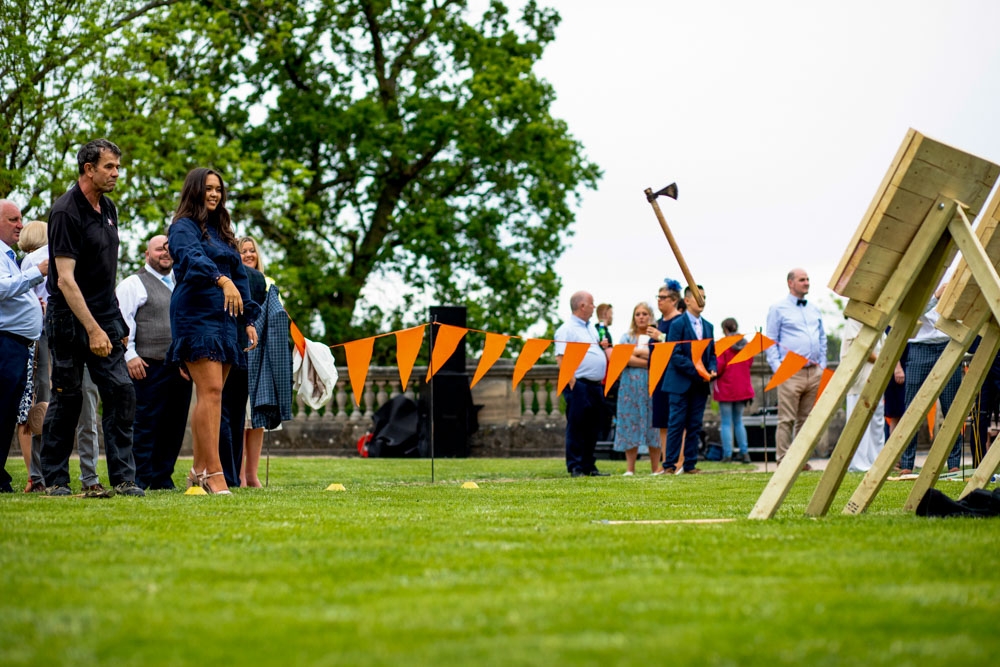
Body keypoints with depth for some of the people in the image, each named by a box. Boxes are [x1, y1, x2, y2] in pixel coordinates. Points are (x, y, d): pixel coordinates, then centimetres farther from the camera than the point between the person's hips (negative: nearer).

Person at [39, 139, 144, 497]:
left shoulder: (108, 209, 10)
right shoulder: (66, 212, -15)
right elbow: (65, 279, -21)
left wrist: (114, 323, 15)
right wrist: (93, 330, -25)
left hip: (105, 316, 7)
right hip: (70, 319, -7)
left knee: (121, 393, -3)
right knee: (67, 398, 0)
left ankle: (123, 478, -1)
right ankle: (54, 479, 11)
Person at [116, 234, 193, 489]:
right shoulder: (133, 284, 2)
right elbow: (122, 320, -7)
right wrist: (129, 355, -16)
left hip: (181, 366, 6)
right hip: (150, 366, -6)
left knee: (174, 425, 6)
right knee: (145, 423, -7)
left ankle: (162, 479, 13)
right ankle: (141, 480, -4)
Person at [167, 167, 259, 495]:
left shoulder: (222, 231, 22)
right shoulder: (184, 227, -3)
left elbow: (240, 275, 23)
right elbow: (192, 258, -25)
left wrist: (249, 320, 16)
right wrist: (222, 280, -42)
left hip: (224, 320, 8)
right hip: (196, 317, -8)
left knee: (211, 395, 8)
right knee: (211, 391, -16)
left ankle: (199, 470, 14)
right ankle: (214, 471, -19)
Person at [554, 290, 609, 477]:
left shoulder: (592, 328, 20)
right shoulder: (567, 329, -7)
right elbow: (561, 358, -14)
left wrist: (604, 347, 11)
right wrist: (571, 381, -19)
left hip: (595, 385, 9)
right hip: (579, 384, -8)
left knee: (592, 428, 10)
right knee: (576, 427, -5)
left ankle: (589, 466, 16)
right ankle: (575, 467, -3)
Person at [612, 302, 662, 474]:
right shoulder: (627, 337, 12)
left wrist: (637, 352, -5)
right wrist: (648, 362, -9)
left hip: (652, 384, -1)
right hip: (631, 384, 1)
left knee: (653, 423, -3)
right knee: (630, 423, -3)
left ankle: (656, 467, -1)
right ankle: (630, 468, -3)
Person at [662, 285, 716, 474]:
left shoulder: (708, 327, 14)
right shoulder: (678, 324, -5)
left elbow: (712, 354, 17)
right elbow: (675, 355, -12)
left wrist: (712, 370, -4)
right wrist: (696, 371, -18)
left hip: (700, 384, 6)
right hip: (681, 383, -5)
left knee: (695, 426, 6)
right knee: (676, 424, -4)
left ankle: (690, 465, 10)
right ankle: (669, 464, -2)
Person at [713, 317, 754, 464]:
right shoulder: (745, 345, 4)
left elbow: (719, 366, -15)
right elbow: (748, 365, 13)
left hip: (726, 387, -5)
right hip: (742, 388, 5)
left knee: (726, 422, 1)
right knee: (738, 421, 15)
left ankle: (727, 454, -3)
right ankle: (744, 452, 9)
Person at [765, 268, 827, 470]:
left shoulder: (814, 310, 18)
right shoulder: (778, 309, 2)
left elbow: (822, 338, 24)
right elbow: (770, 340, 0)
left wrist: (822, 364, 13)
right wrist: (777, 367, -10)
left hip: (814, 372, 5)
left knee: (806, 419, 7)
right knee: (787, 419, -8)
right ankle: (783, 460, -6)